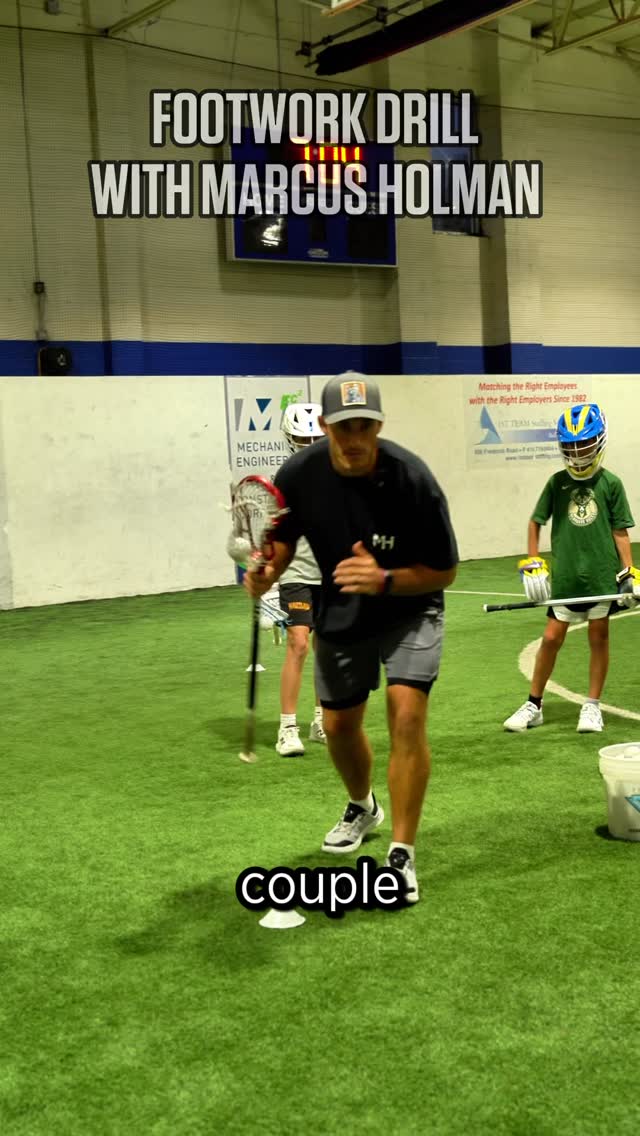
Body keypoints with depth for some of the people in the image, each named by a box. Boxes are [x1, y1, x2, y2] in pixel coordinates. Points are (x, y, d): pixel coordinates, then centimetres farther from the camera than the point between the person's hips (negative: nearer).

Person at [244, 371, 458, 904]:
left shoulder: (413, 479, -29)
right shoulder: (299, 474, -19)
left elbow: (444, 572, -20)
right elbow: (284, 537, -1)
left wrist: (384, 581, -37)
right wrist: (267, 570, -23)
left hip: (409, 608, -4)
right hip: (340, 614, 4)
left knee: (407, 712, -22)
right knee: (339, 724, 15)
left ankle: (402, 854, -11)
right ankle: (363, 807, 47)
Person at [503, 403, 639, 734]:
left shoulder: (610, 483, -1)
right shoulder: (557, 482, 3)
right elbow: (535, 522, 11)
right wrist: (532, 564, 4)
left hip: (602, 574, -1)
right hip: (565, 576, 1)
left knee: (598, 637, 6)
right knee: (551, 638, 2)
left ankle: (592, 706, 19)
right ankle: (533, 705, 15)